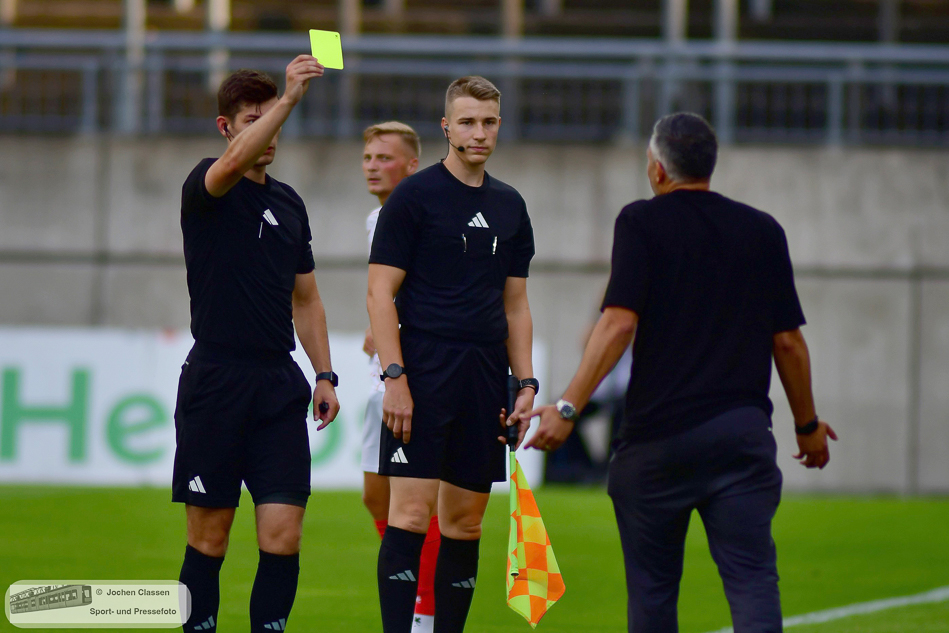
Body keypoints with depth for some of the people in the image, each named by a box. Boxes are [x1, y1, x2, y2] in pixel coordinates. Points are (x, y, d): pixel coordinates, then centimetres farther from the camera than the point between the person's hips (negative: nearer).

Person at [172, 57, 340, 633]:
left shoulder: (289, 203, 16)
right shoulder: (206, 189, -2)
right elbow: (235, 162, -27)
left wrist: (325, 375, 13)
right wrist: (291, 98, -38)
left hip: (279, 384, 4)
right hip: (215, 383, -4)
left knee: (283, 536, -6)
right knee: (209, 537, 1)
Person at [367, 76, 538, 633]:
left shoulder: (510, 207, 15)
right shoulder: (414, 196, -2)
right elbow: (381, 293, -6)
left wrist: (526, 383, 9)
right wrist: (395, 377, -14)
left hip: (485, 375, 5)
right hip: (424, 370, -5)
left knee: (466, 523, 6)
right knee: (411, 514, -11)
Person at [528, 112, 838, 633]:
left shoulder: (641, 222, 0)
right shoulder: (763, 231, 10)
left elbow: (619, 323, -12)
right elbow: (788, 341, 11)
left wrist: (568, 407, -12)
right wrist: (807, 424, 24)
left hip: (657, 434, -2)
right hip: (742, 432, 2)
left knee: (652, 591, 9)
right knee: (753, 584, -6)